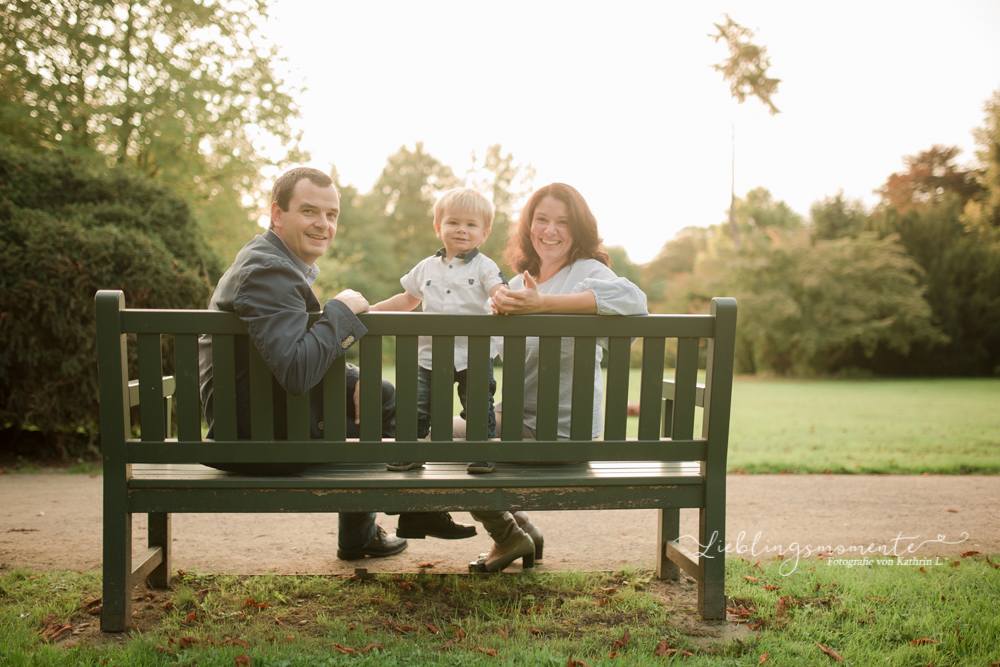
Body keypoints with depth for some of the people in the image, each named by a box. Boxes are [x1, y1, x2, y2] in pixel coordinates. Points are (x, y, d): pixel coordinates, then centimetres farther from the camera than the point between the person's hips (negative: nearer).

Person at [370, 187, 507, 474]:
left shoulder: (485, 267, 0)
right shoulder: (426, 268, 12)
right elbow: (408, 299, 25)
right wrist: (373, 309, 21)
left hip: (473, 354, -3)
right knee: (417, 407, 5)